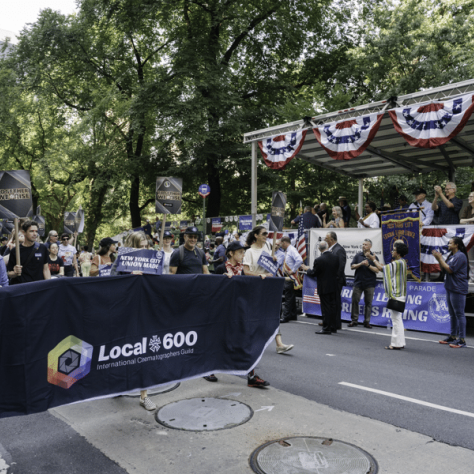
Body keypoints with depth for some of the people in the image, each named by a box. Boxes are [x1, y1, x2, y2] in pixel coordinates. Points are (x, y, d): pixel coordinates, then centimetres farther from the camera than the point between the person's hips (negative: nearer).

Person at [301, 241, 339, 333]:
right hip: (334, 286, 6)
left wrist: (307, 269, 8)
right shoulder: (335, 257, 0)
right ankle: (333, 327, 22)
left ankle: (326, 328, 5)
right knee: (332, 306, 14)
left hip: (324, 287, -6)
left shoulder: (319, 260, -19)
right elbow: (337, 270, 11)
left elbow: (313, 274, -10)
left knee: (325, 308, 0)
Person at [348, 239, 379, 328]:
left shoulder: (374, 257, 4)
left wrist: (368, 265, -15)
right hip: (358, 282, 1)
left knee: (368, 303, 2)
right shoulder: (358, 255, 9)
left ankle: (367, 321, 10)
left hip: (369, 284, -1)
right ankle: (354, 320, 9)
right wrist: (361, 264, -12)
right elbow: (352, 266, 2)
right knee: (355, 301, 0)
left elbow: (377, 270, -3)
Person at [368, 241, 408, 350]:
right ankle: (400, 342, 21)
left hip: (396, 295, -10)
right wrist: (375, 260, 21)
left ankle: (396, 344, -1)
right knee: (398, 319, 15)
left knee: (396, 319, -6)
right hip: (399, 294, 10)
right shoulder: (402, 262, 12)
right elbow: (385, 267, 18)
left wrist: (374, 259, 6)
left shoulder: (398, 263, -17)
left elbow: (381, 268, -11)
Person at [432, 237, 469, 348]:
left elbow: (450, 270, -19)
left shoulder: (460, 256, -14)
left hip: (458, 289, -10)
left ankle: (462, 339, -3)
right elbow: (444, 269, 18)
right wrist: (439, 259, 5)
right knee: (452, 314, 15)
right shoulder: (452, 256, 15)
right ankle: (453, 336, 24)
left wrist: (440, 258, -12)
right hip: (450, 288, 10)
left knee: (459, 314, -7)